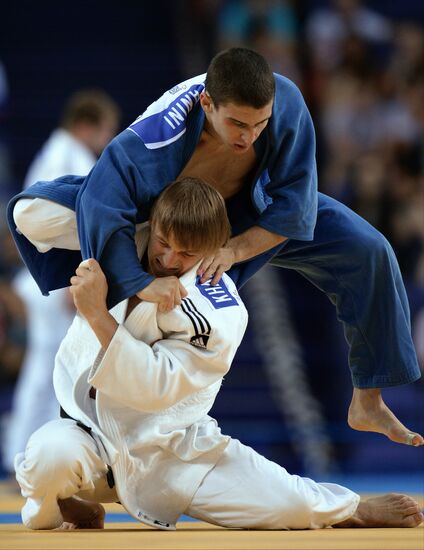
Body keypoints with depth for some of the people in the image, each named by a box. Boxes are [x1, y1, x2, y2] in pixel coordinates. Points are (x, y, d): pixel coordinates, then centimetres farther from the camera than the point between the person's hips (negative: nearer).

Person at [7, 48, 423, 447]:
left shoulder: (285, 104, -35)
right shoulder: (158, 136, -43)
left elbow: (294, 208, -26)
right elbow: (100, 205, -44)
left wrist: (234, 251, -37)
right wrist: (140, 282, -54)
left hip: (247, 211, 3)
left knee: (368, 252, -8)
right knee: (32, 215, -26)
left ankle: (367, 404, 8)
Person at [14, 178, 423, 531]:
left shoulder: (220, 316, -19)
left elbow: (155, 387, -29)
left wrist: (96, 314, -35)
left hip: (174, 448, -1)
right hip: (92, 432, 1)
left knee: (292, 506, -10)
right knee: (51, 455, -40)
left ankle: (353, 511, 29)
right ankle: (56, 505, -1)